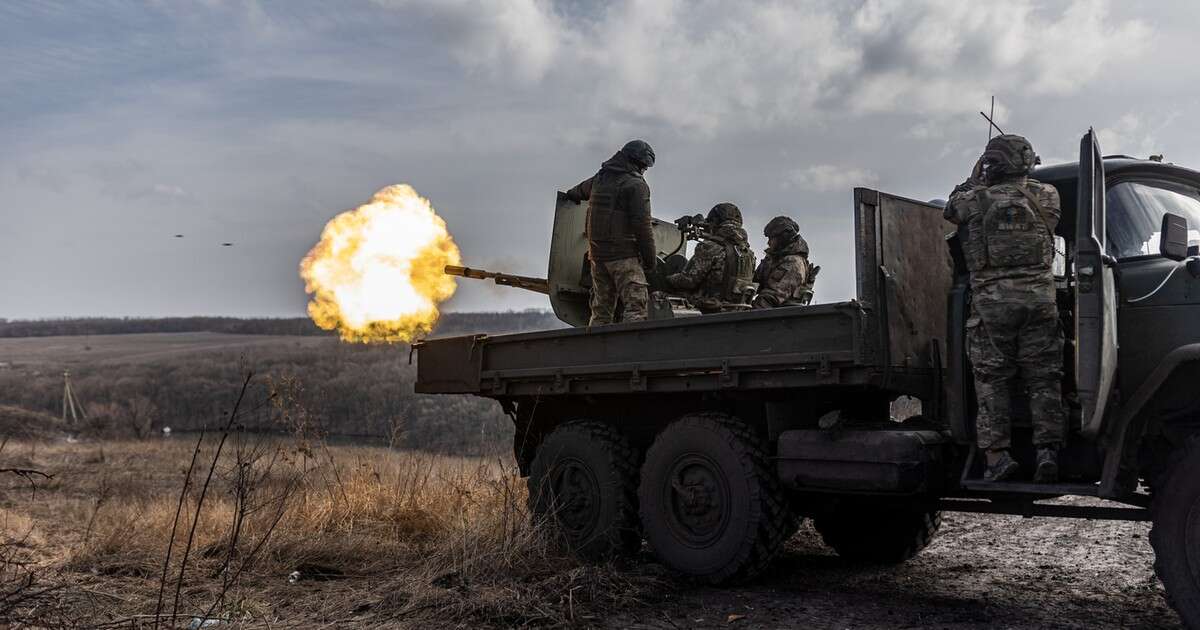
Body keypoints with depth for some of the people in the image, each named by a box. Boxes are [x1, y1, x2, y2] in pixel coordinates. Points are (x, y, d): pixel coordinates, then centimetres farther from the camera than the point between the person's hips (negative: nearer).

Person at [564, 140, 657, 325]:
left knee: (600, 311, 12)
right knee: (635, 305, -11)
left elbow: (576, 193, 36)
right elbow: (642, 226, -13)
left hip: (597, 254, 7)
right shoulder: (635, 184, -7)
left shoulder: (599, 178, 15)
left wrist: (572, 195, 60)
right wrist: (650, 260, -8)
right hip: (624, 254, -7)